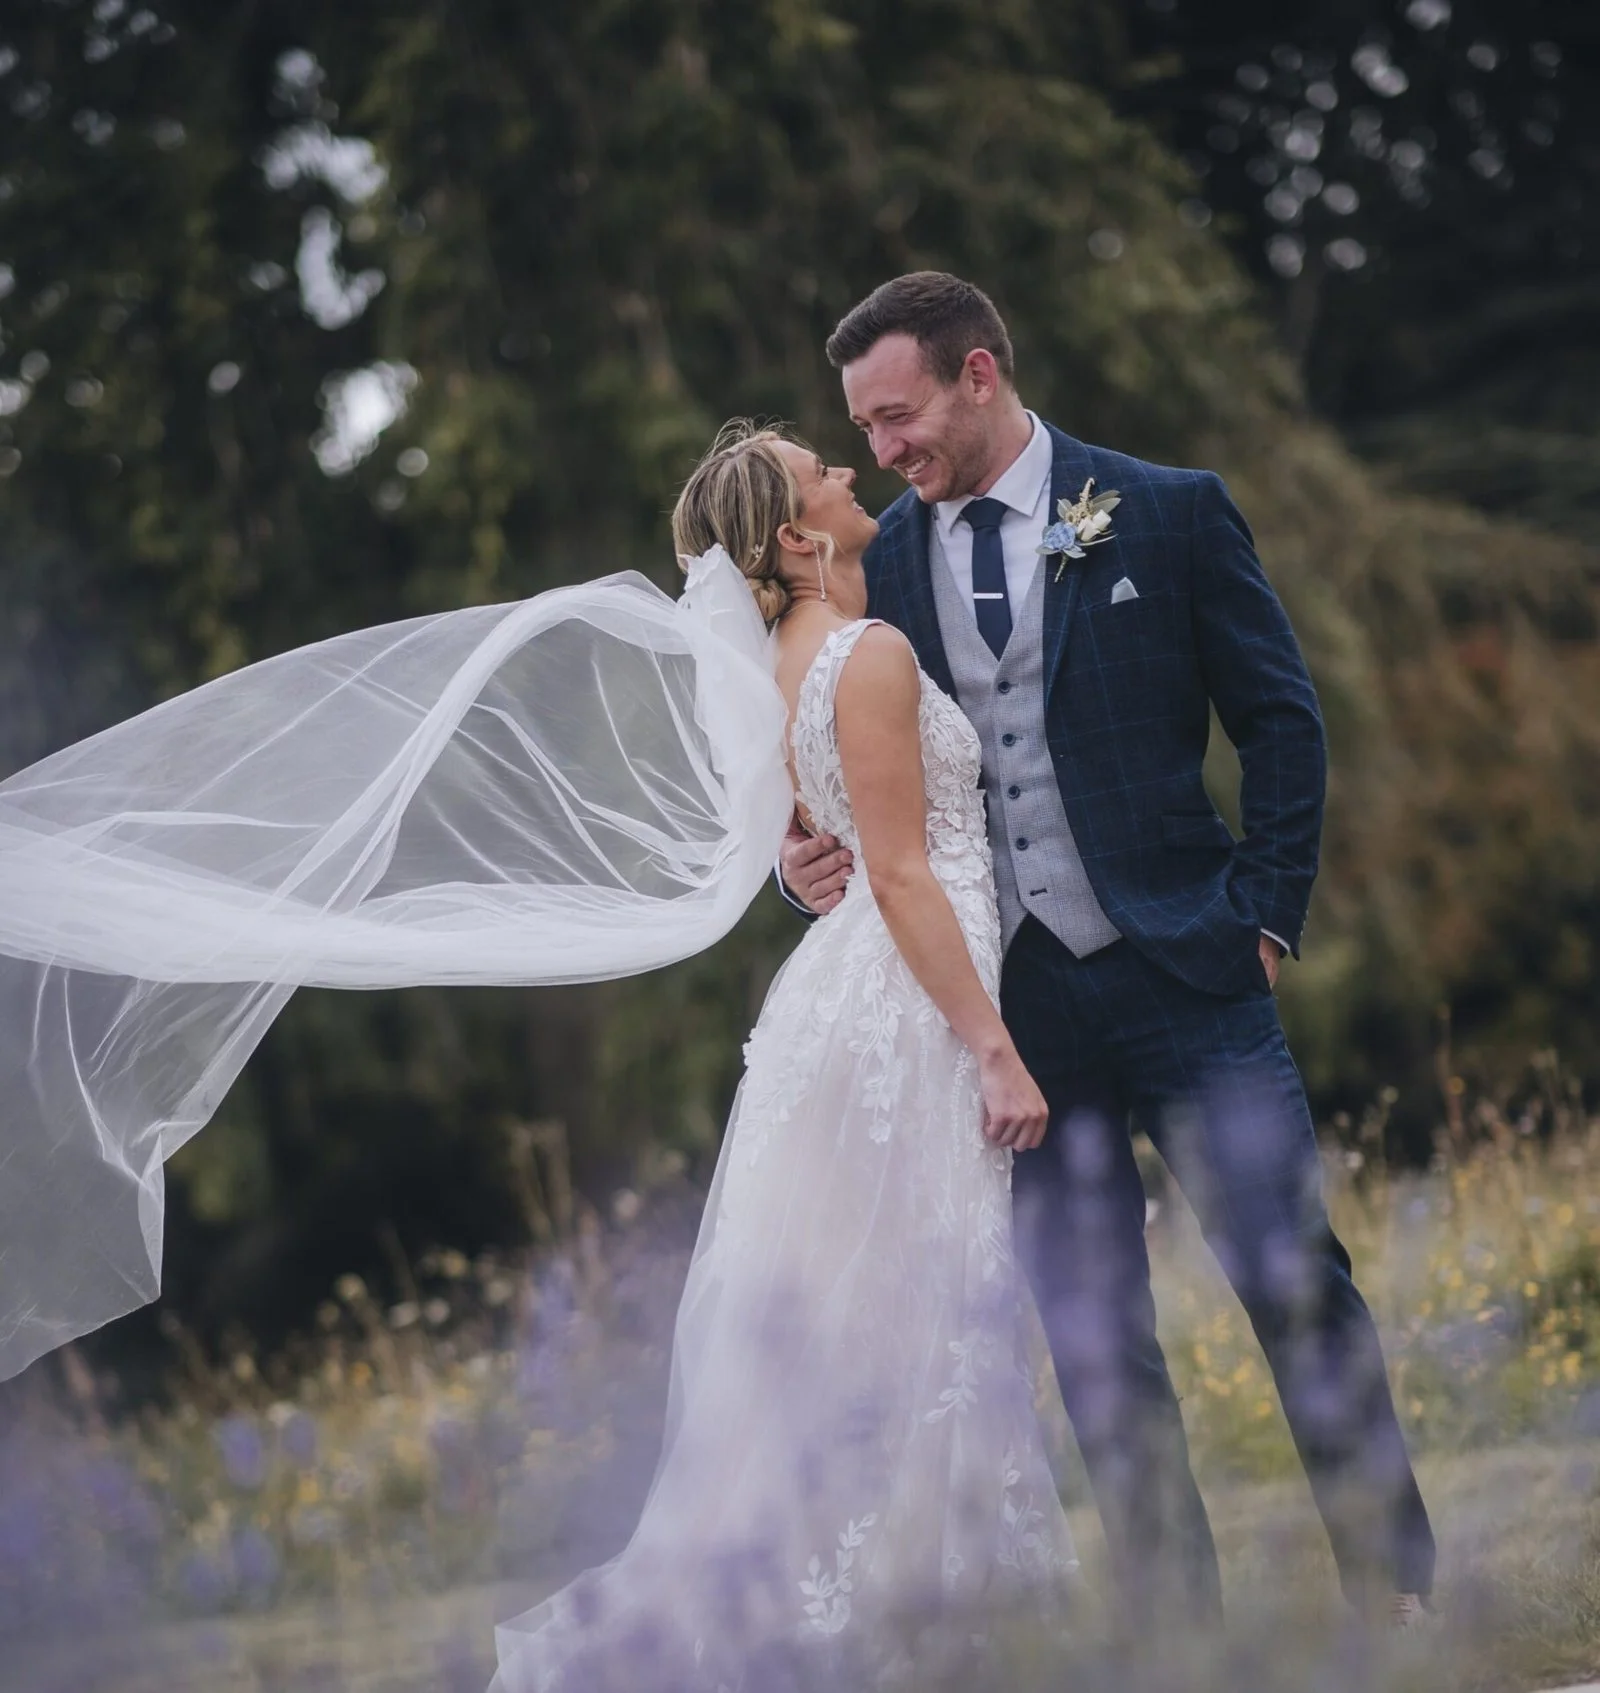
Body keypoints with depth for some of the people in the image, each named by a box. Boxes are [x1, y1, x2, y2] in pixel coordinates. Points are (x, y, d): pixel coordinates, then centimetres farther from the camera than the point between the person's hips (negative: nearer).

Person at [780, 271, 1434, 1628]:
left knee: (1294, 1280, -5)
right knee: (1094, 1343, 3)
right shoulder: (881, 566, 9)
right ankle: (1177, 1629, 10)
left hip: (1182, 974, -3)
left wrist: (1265, 917, -3)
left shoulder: (1168, 513, 1)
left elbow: (1281, 719, 4)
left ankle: (1398, 1591, 7)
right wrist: (824, 862, -5)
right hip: (1012, 1006, 3)